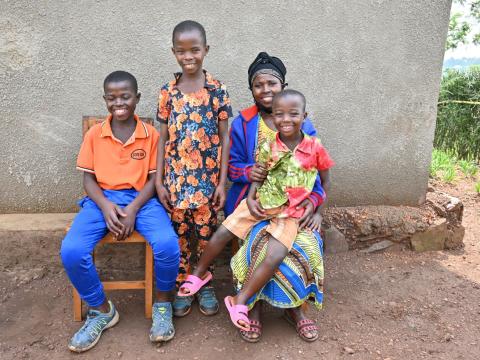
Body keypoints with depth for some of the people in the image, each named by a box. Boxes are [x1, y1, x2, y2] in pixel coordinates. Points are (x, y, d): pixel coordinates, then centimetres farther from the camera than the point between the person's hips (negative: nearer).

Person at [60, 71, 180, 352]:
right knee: (71, 251, -25)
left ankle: (162, 303, 1)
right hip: (102, 199, 2)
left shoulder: (151, 134, 1)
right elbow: (88, 178, 5)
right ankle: (102, 310, 2)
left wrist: (133, 209, -17)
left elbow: (154, 178, -1)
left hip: (141, 199, -1)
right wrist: (106, 206, -15)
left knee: (168, 245, -31)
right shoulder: (94, 134, 5)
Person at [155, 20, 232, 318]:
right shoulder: (168, 91, 1)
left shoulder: (218, 90, -4)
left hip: (208, 177, -1)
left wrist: (222, 182, -6)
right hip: (176, 177, 2)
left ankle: (205, 285, 29)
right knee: (180, 233, 11)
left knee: (206, 231, 9)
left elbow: (224, 138, -3)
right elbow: (163, 138, 4)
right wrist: (159, 181, 0)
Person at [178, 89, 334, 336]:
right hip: (260, 203, 2)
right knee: (221, 234, -2)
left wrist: (314, 205, 3)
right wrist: (251, 198, -9)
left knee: (274, 257, -21)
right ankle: (200, 273, 25)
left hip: (289, 213, -2)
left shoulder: (314, 147, -9)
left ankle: (239, 301, -4)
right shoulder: (268, 147, -6)